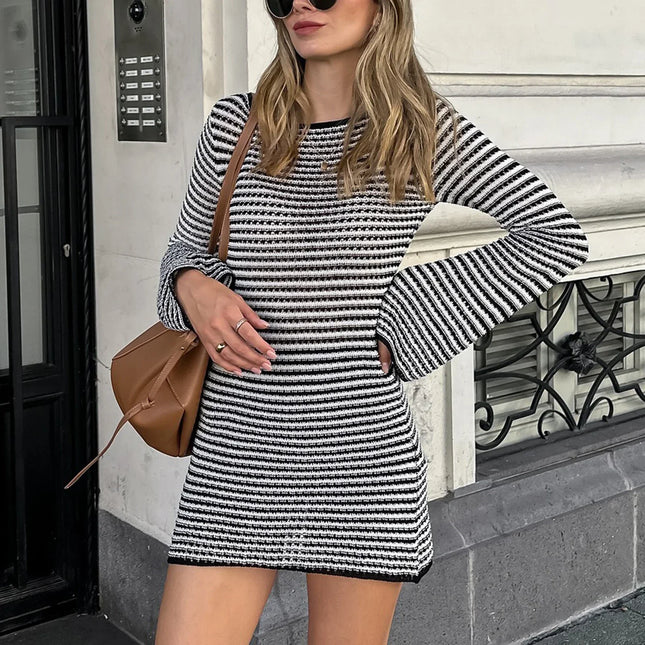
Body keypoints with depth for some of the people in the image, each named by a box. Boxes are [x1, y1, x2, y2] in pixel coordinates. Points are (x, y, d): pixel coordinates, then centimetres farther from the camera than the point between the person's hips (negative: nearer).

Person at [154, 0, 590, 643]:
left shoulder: (421, 128, -1)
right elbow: (187, 248, 17)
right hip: (236, 454, 2)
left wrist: (403, 317, -7)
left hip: (362, 453, -1)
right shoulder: (235, 124, 4)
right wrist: (193, 285, -8)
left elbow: (556, 235, -2)